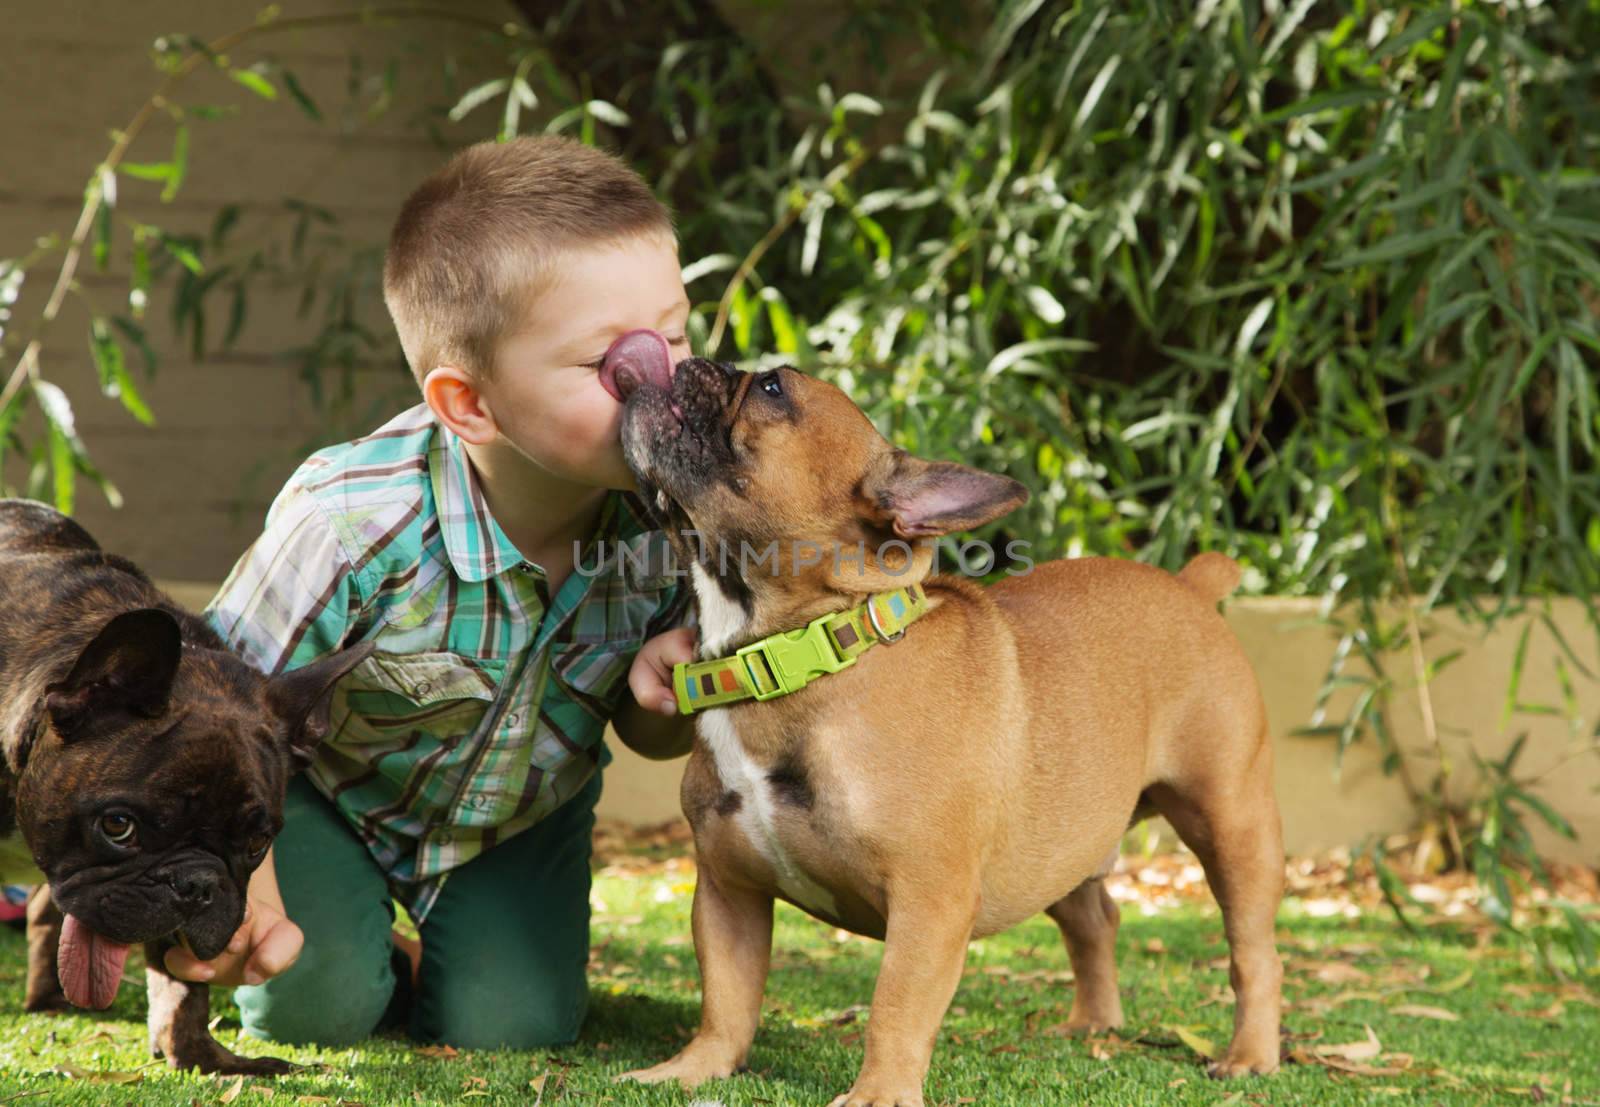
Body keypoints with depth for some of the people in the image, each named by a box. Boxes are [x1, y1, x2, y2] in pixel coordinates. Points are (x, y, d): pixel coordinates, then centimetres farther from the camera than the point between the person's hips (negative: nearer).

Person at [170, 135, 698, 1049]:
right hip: (332, 789, -3)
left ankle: (437, 957, 29)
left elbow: (655, 736, -9)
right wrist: (241, 879, -40)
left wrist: (666, 700, -33)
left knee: (512, 1027, -7)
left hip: (524, 803, 3)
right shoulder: (354, 519, -41)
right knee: (311, 1006, -18)